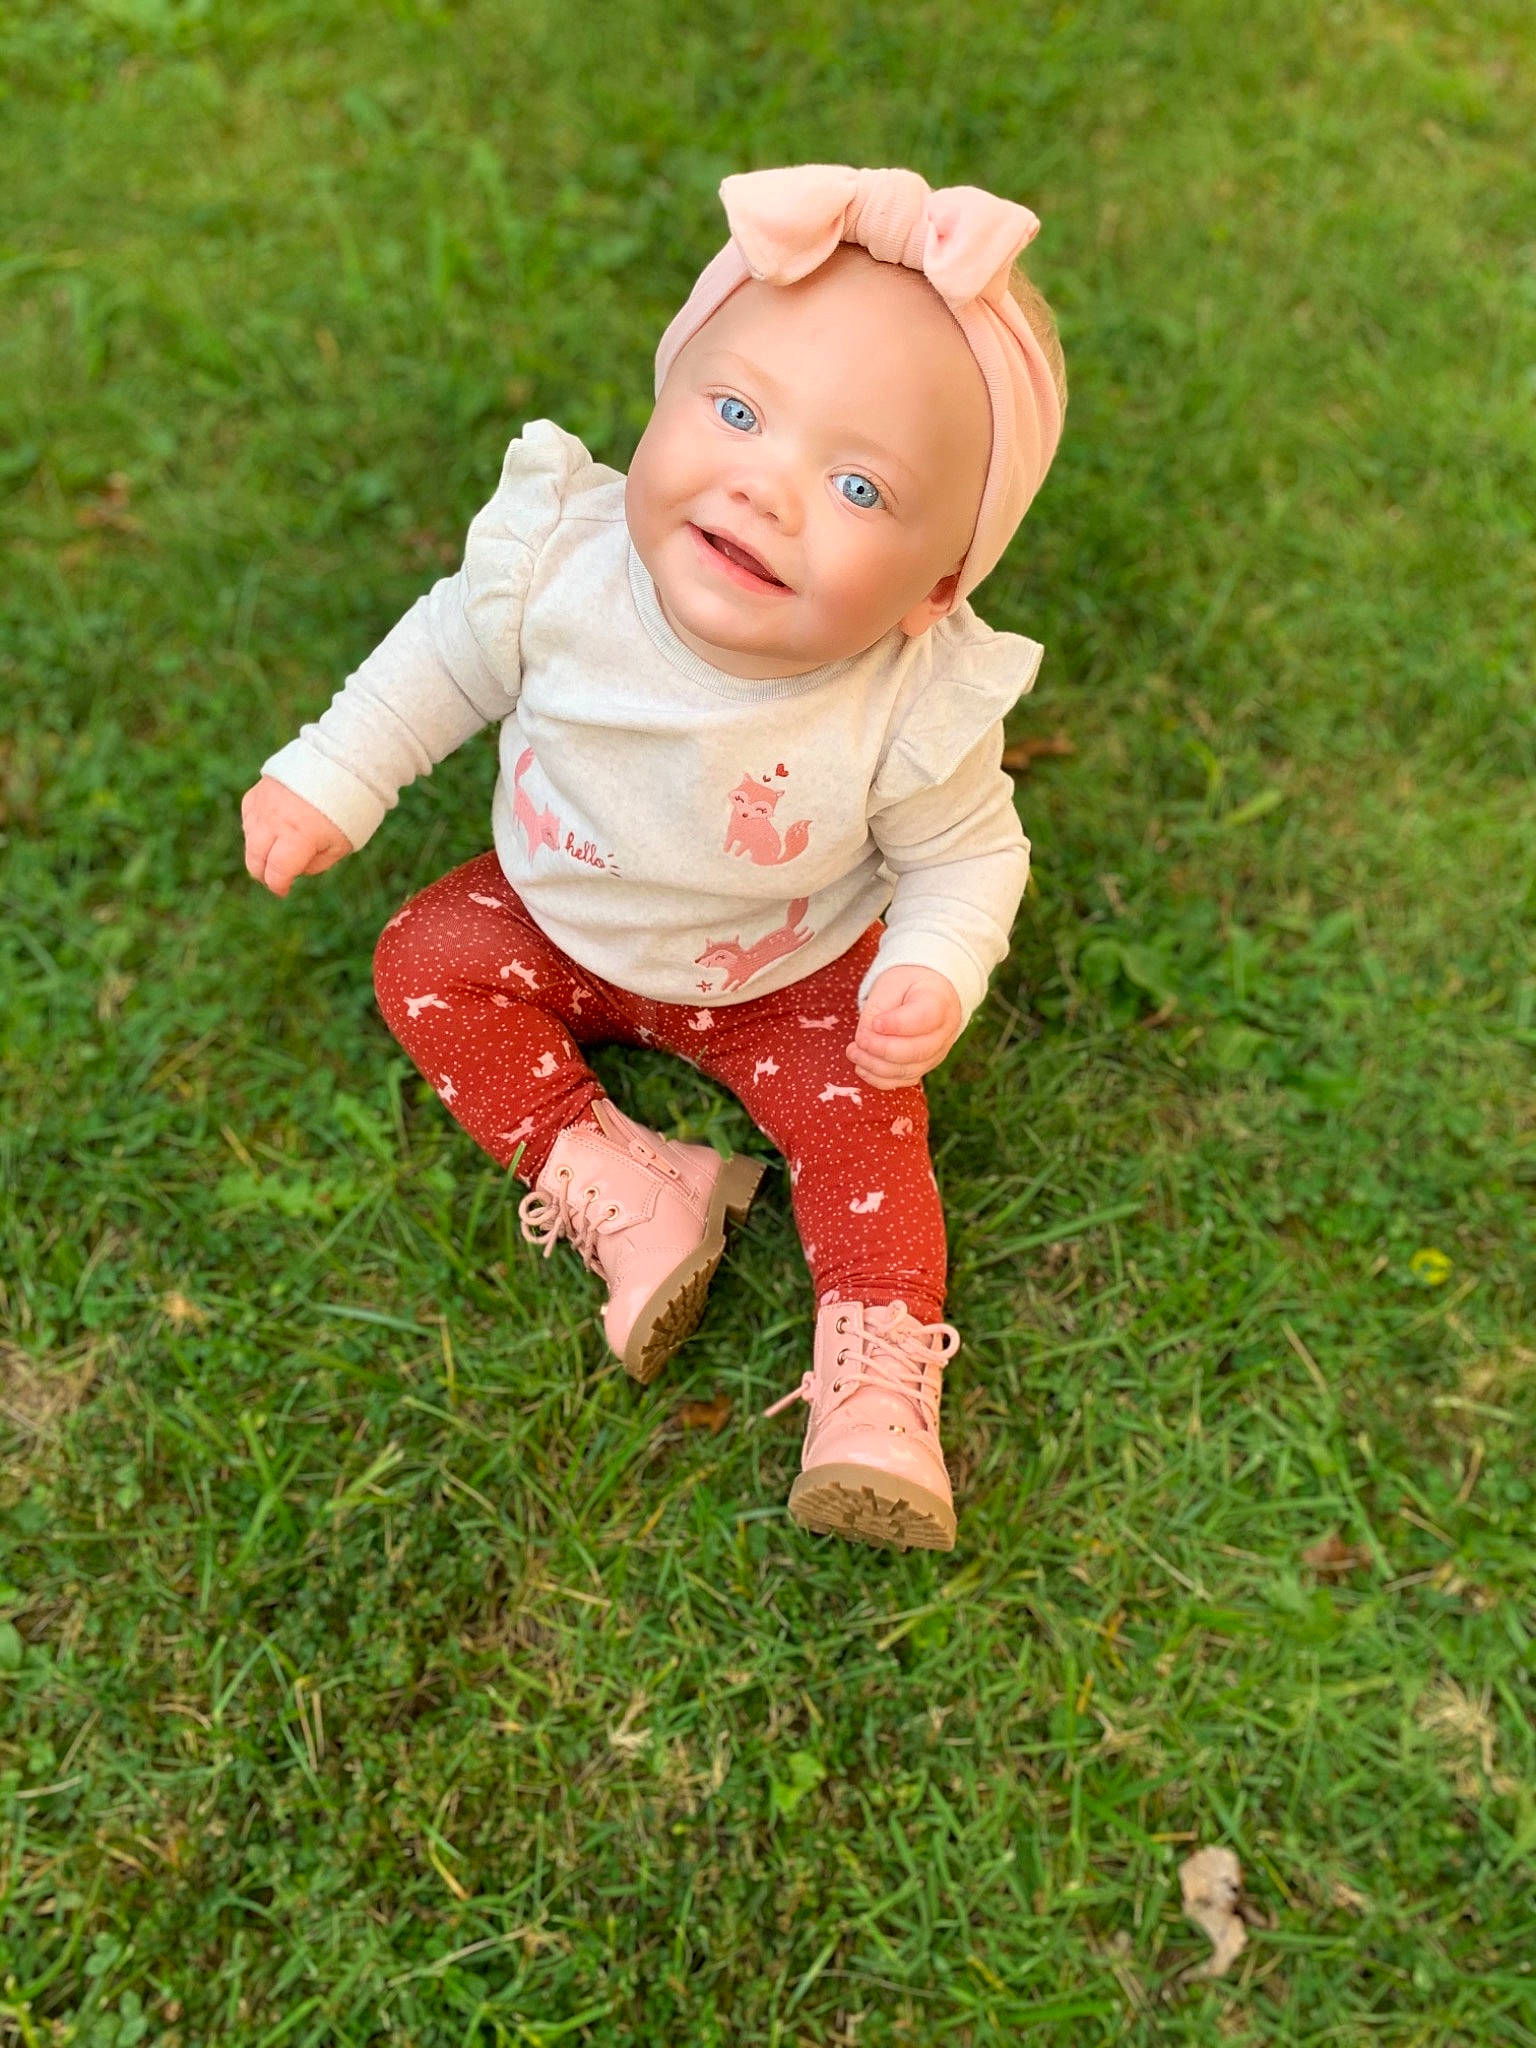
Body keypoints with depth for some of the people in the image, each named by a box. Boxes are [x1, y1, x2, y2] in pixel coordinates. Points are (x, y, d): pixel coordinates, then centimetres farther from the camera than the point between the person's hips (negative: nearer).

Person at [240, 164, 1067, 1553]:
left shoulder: (914, 709, -34)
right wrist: (330, 783, -6)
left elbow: (967, 854, -15)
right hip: (560, 927, 3)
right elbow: (450, 657, -8)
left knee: (861, 1119, -15)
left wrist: (932, 977, -32)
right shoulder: (559, 561, -30)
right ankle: (625, 1200, -9)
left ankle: (877, 1383, 1)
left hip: (793, 980, -2)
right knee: (427, 964, -10)